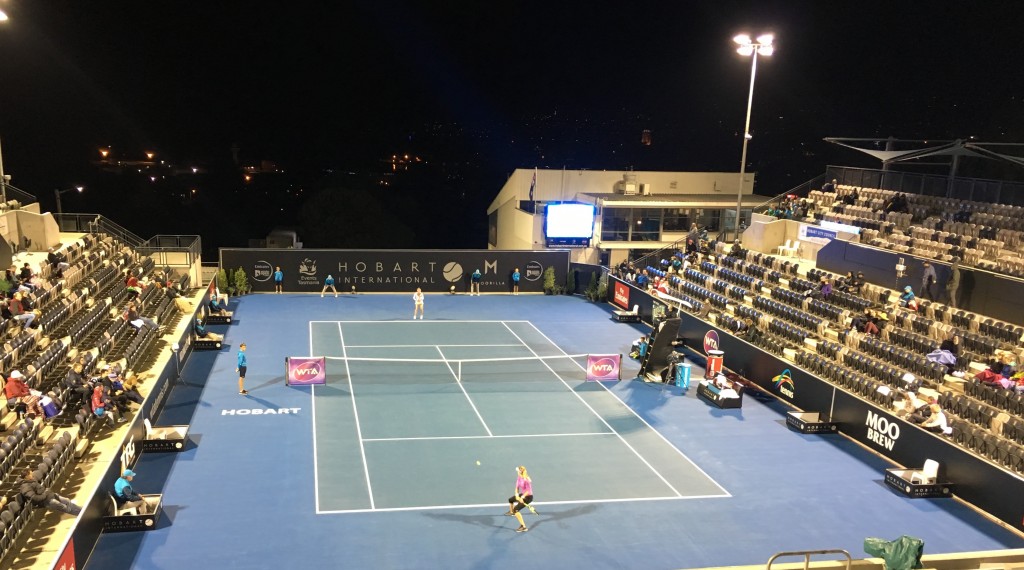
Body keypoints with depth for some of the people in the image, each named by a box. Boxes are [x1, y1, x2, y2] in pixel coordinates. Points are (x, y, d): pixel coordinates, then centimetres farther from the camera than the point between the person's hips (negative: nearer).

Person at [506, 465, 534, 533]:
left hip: (528, 497, -9)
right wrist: (517, 495, -18)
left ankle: (523, 527, -16)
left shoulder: (527, 480, -31)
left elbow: (528, 491, -27)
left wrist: (522, 497, -33)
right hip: (522, 495, 9)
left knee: (516, 509, -20)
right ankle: (511, 512, 63)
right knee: (510, 499, 30)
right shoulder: (519, 477, -6)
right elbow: (517, 487, -2)